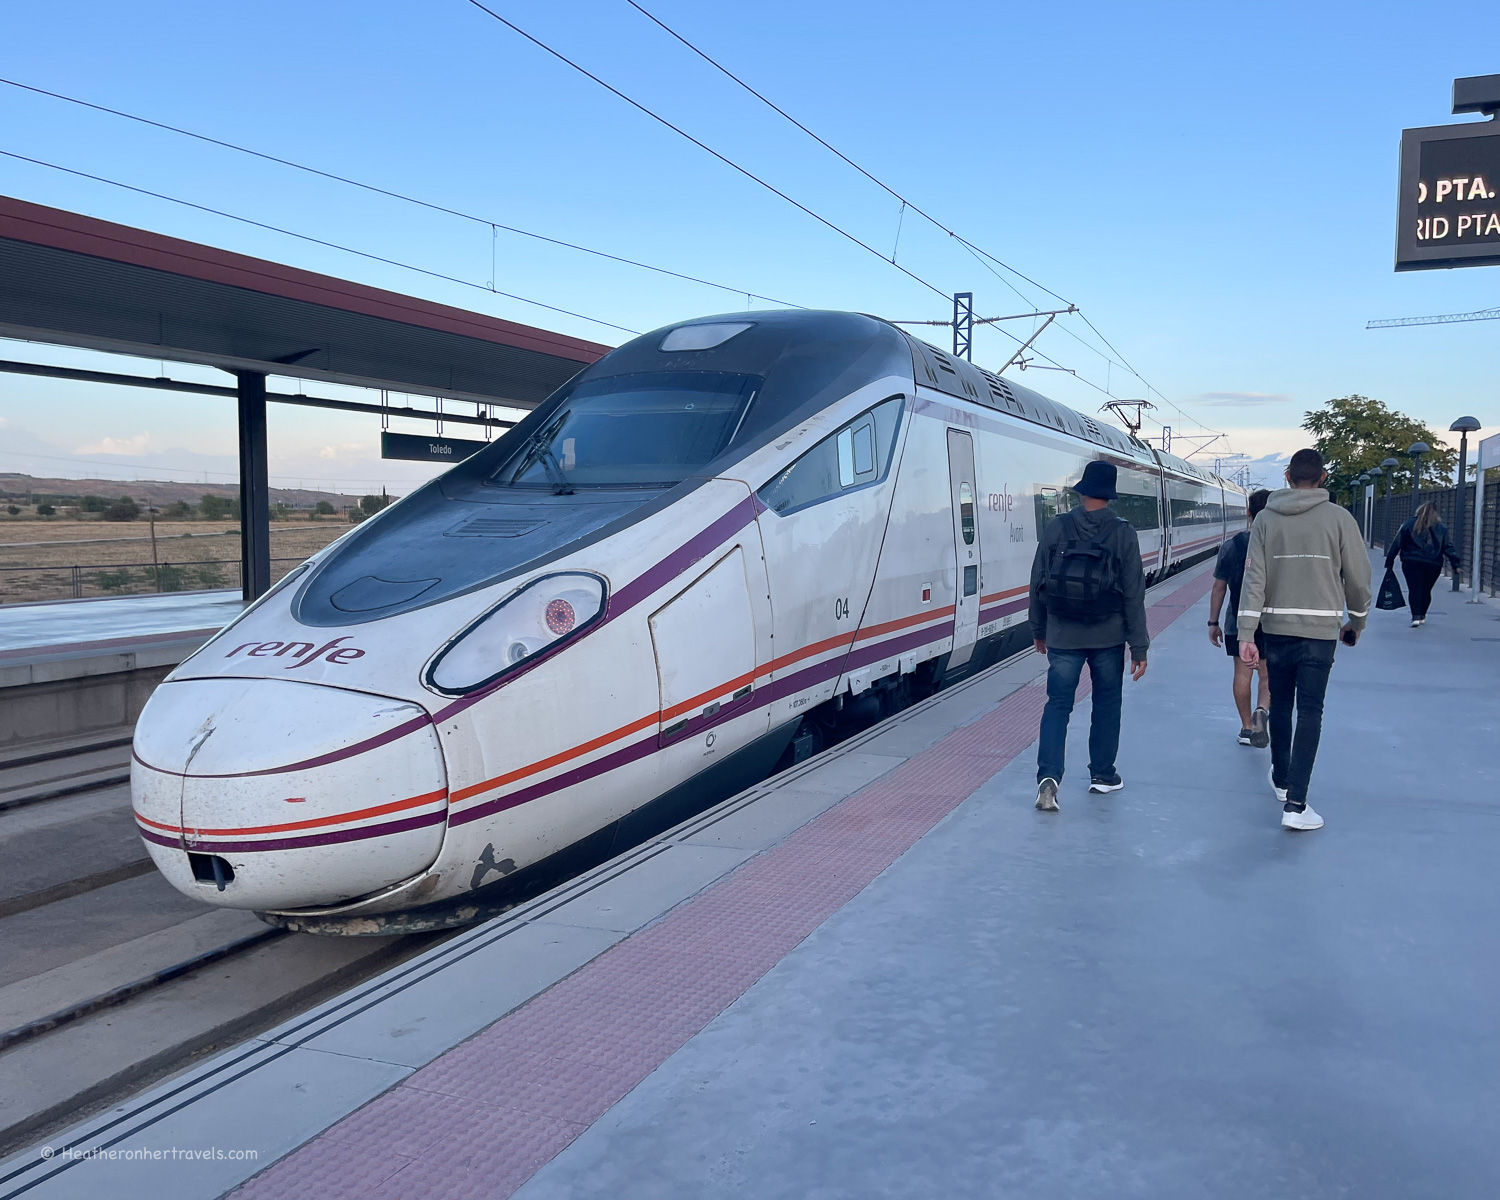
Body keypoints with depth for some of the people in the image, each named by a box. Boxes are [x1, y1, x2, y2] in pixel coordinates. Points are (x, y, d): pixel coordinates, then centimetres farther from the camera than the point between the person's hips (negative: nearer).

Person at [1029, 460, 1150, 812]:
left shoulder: (1056, 528, -5)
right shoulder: (1123, 534, -7)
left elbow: (1038, 583, 0)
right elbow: (1134, 594, -7)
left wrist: (1038, 630, 13)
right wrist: (1139, 646, 0)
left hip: (1062, 637, 0)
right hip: (1108, 638, 0)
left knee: (1057, 704, 4)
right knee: (1106, 704, 16)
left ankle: (1048, 776, -11)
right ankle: (1102, 775, 25)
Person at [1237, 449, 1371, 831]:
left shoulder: (1266, 519, 0)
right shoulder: (1338, 518, -4)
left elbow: (1254, 578, -5)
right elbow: (1357, 577, 1)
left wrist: (1246, 634, -5)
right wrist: (1355, 621, 17)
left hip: (1275, 627, 2)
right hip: (1320, 630, -2)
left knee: (1280, 704, 18)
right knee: (1310, 712, -1)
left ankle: (1281, 779, 35)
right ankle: (1295, 803, -7)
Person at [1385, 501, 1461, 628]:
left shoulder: (1408, 524, 3)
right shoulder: (1441, 527, 8)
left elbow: (1397, 543, 1)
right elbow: (1449, 547, 4)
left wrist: (1389, 561, 4)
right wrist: (1455, 564, 5)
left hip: (1412, 563, -2)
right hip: (1434, 564, 2)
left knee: (1414, 589, -4)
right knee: (1426, 590, 15)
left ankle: (1416, 616, -18)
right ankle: (1422, 616, 24)